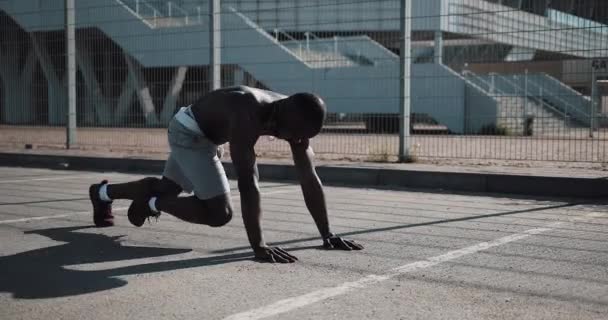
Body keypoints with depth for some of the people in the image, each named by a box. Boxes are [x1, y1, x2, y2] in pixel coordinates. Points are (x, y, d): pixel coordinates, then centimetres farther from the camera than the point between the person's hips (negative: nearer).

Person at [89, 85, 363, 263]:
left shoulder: (294, 119, -18)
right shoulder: (248, 114, -41)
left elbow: (309, 179, -16)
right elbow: (248, 182, -46)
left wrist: (327, 235, -19)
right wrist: (258, 245, -48)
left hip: (204, 136, 8)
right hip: (187, 131, -8)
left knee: (165, 189, 25)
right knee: (219, 213, -16)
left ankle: (103, 193, 47)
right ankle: (151, 202, 2)